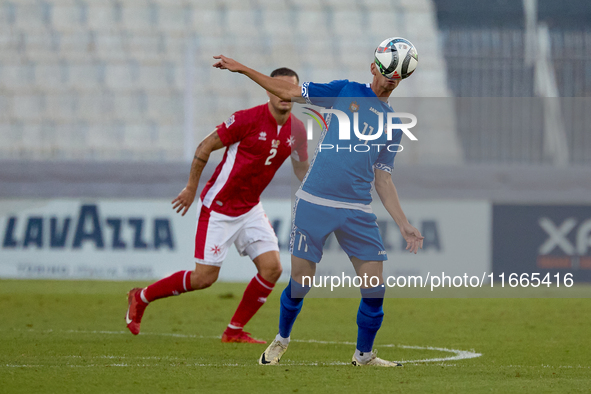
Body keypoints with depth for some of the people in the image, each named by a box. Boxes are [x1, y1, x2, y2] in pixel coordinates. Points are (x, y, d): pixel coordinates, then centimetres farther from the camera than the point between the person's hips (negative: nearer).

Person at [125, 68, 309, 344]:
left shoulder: (296, 131, -1)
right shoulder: (248, 119, -20)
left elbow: (302, 168, 16)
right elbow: (205, 147, -11)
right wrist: (191, 189, -6)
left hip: (250, 209, 6)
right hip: (218, 208, -6)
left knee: (272, 267, -8)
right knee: (205, 277, -5)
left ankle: (235, 331, 6)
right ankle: (141, 297, 17)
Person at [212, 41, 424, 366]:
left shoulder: (394, 126, 15)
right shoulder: (346, 92, 7)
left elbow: (382, 180, 15)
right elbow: (288, 92, 8)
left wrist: (404, 225, 8)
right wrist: (242, 69, 4)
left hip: (357, 212, 3)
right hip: (314, 202, -3)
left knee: (374, 289, -4)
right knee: (300, 281, -1)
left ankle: (364, 354, 15)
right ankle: (281, 340, 24)